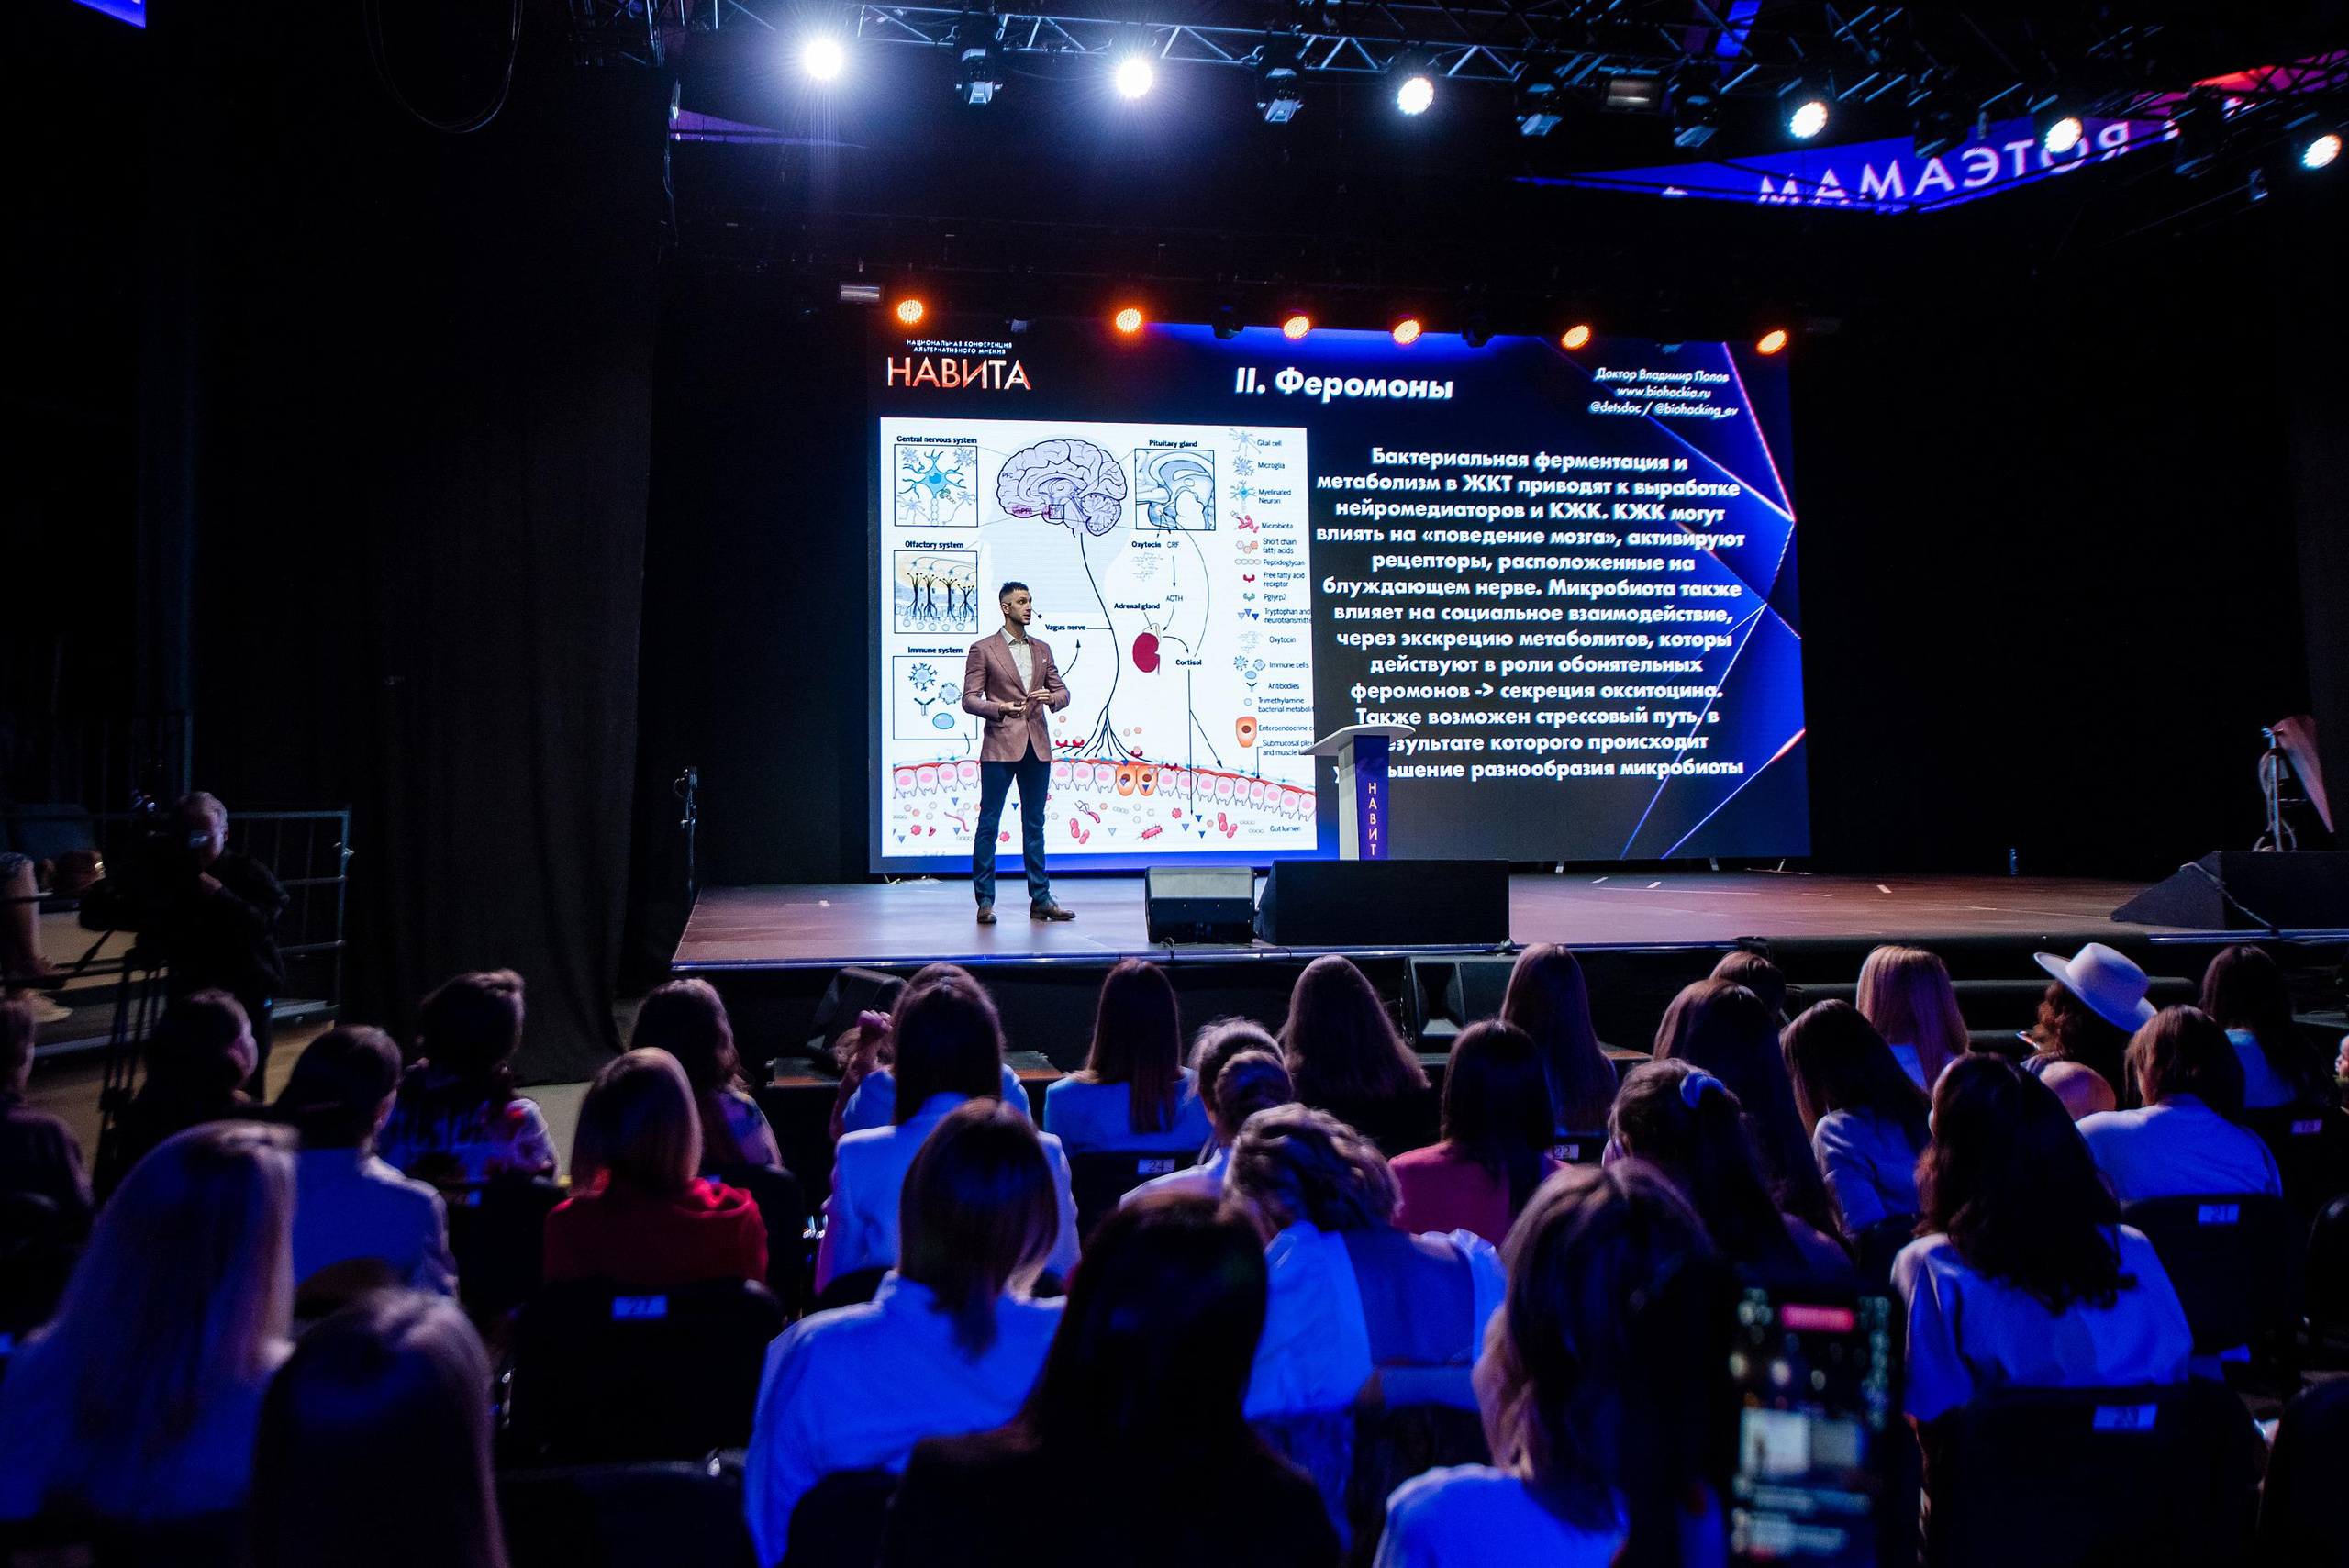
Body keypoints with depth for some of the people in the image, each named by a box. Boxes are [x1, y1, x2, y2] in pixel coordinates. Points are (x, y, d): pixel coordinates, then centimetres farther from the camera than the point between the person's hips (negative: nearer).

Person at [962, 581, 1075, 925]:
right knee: (989, 823, -2)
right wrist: (1000, 709, -19)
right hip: (1000, 746, -5)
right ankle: (985, 901, 5)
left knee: (1035, 824, 9)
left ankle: (1041, 900, 13)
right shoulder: (982, 649, 1)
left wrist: (1051, 697, -7)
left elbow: (1062, 691, 16)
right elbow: (969, 699, -3)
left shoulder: (1042, 649, 16)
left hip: (1037, 747, 5)